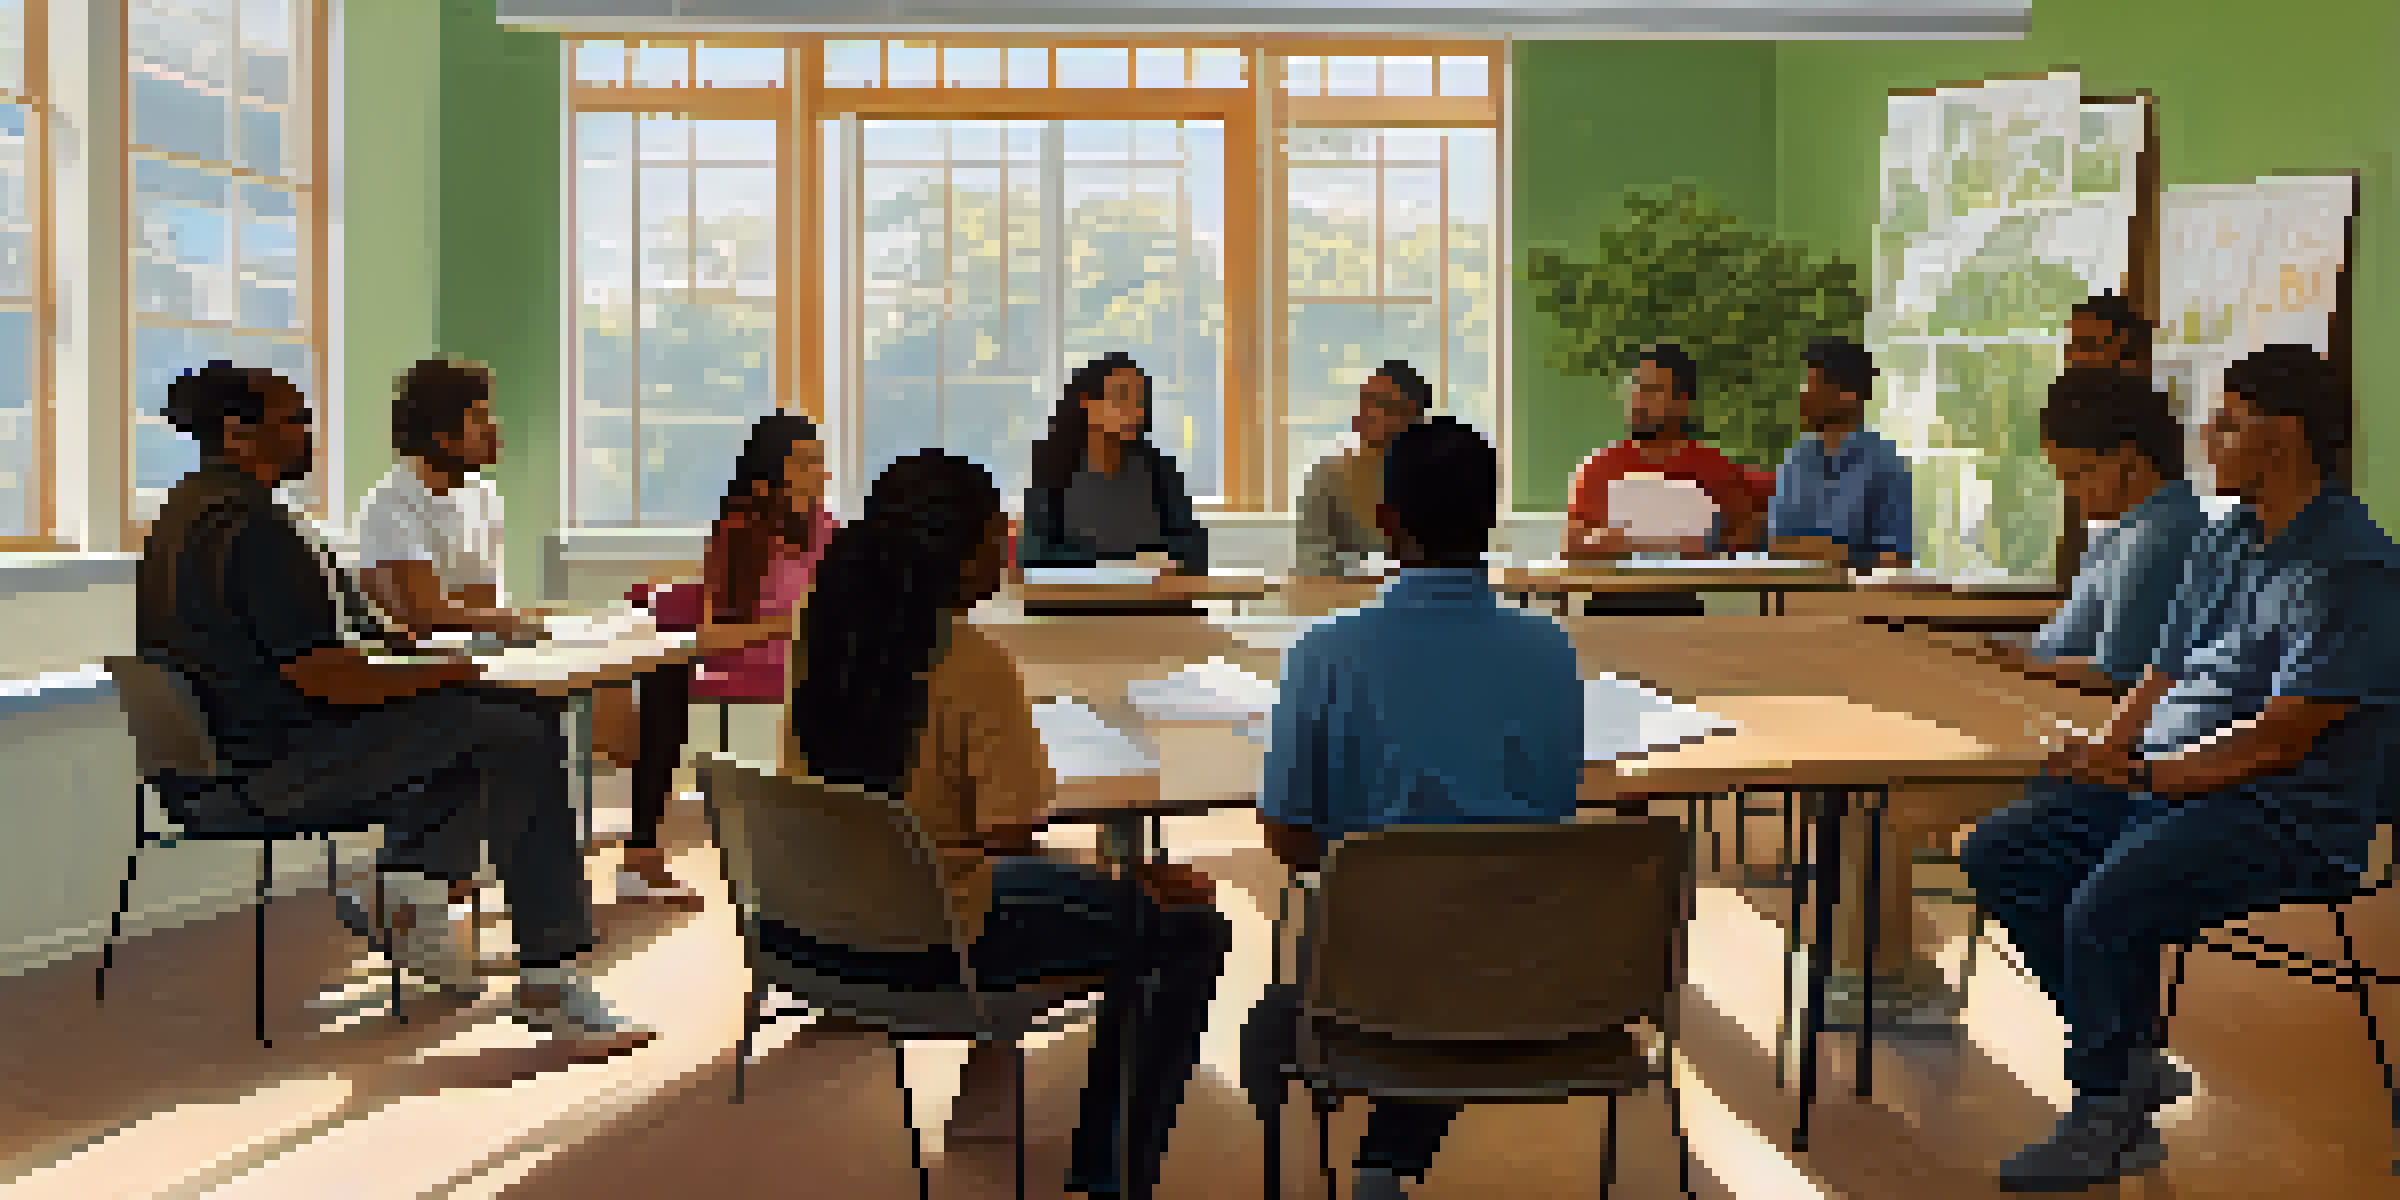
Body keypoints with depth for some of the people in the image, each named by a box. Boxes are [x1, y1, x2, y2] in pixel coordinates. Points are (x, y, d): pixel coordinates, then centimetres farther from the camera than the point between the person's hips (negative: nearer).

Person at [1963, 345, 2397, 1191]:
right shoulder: (2225, 543, 17)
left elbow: (2285, 735, -19)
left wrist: (2152, 776, -22)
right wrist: (2104, 753, 0)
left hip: (2292, 812, -9)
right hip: (2169, 780, 9)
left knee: (2111, 902, -31)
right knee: (2000, 853, -4)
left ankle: (2105, 1121, -9)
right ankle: (2133, 1059, 4)